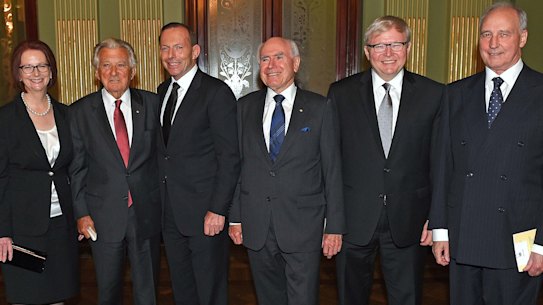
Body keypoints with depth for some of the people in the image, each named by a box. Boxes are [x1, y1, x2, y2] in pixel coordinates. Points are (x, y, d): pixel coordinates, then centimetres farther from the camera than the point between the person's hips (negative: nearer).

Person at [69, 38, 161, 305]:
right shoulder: (80, 111, -1)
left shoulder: (152, 104, 0)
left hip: (146, 212, 1)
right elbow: (77, 167, 1)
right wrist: (81, 213, -3)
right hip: (104, 215, 0)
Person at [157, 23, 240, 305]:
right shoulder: (163, 91, 11)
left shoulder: (216, 93, -12)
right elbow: (165, 148, 14)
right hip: (170, 212, 7)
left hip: (204, 212, -7)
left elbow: (229, 157, -15)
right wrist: (161, 201, 9)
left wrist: (218, 210, -18)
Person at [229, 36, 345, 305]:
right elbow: (236, 164, 8)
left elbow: (332, 170, -2)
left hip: (303, 226, -3)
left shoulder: (320, 107, -1)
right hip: (256, 227, 3)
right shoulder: (245, 106, 7)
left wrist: (334, 226, -4)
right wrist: (235, 217, 5)